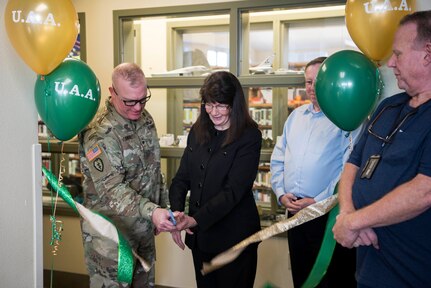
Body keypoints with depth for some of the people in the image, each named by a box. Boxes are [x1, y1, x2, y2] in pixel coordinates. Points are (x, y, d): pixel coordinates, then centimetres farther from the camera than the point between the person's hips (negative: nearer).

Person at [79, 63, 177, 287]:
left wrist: (161, 207, 13)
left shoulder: (146, 119, 4)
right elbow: (112, 189, -26)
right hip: (110, 234, -7)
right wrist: (151, 211, -37)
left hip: (144, 228, 7)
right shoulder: (100, 135, -21)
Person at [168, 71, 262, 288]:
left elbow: (233, 190, -18)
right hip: (199, 236, 5)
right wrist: (176, 213, -13)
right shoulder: (198, 131, 4)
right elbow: (182, 177, 4)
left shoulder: (249, 136, -13)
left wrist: (196, 219, -24)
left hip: (234, 237, -5)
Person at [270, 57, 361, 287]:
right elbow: (278, 159, 15)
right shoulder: (296, 115, 14)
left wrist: (319, 201, -18)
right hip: (295, 214, 6)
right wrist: (281, 193, 1)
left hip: (330, 216, -6)